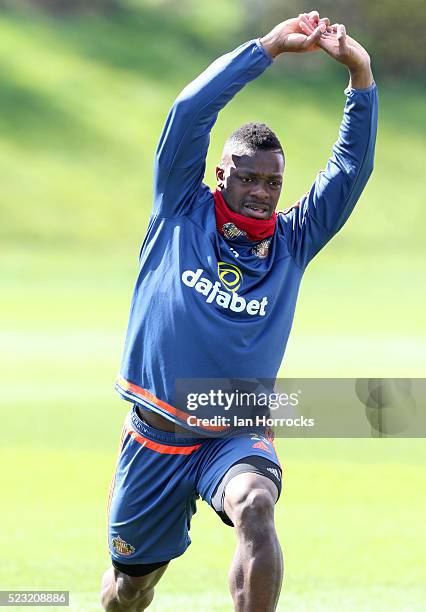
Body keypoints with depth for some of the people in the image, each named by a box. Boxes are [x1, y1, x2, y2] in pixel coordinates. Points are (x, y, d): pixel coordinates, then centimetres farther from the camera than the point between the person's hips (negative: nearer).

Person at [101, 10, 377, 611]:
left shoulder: (291, 242, 4)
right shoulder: (180, 214, 1)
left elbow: (351, 167, -6)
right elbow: (192, 110, -10)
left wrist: (360, 76, -18)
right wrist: (270, 46, -14)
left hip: (237, 438, 0)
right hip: (155, 438, 0)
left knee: (255, 508, -33)